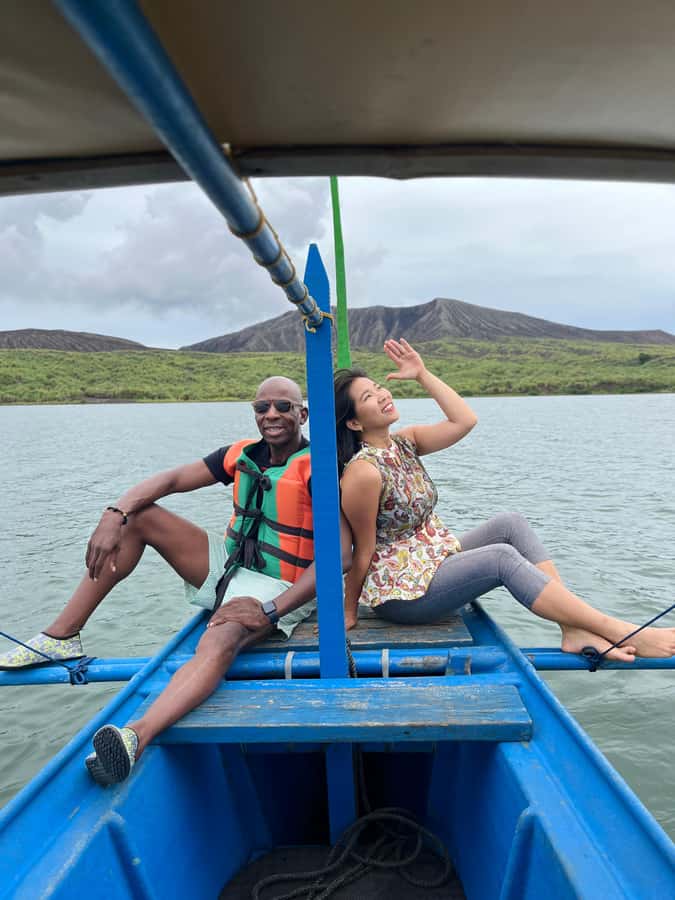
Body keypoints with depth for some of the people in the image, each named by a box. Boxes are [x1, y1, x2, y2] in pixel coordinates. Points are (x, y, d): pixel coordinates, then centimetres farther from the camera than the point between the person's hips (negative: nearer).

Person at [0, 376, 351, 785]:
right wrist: (114, 514, -20)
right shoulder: (242, 455, 2)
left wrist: (270, 612, -31)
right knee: (137, 516, -2)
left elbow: (340, 555, -25)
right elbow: (171, 479, -2)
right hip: (228, 567, 7)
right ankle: (61, 637, -5)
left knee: (219, 644, -40)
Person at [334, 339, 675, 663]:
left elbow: (464, 420, -6)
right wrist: (349, 612, -8)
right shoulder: (363, 472, -23)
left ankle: (575, 631, -13)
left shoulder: (404, 443, 2)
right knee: (503, 558, -24)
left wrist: (423, 374, -6)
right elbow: (363, 552, -16)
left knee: (510, 523, -7)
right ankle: (619, 632, -18)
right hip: (401, 595, -9)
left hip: (437, 562, 9)